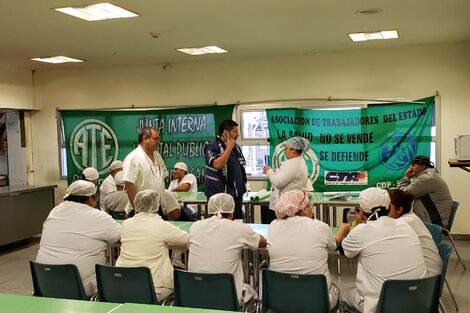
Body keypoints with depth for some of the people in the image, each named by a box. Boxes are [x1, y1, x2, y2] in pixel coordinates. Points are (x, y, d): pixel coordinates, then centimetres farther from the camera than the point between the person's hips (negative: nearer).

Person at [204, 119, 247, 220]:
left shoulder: (236, 147, 13)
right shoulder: (212, 147, -9)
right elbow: (217, 165, -26)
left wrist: (243, 187, 15)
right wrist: (229, 148, -17)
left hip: (236, 195, 7)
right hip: (219, 197, -7)